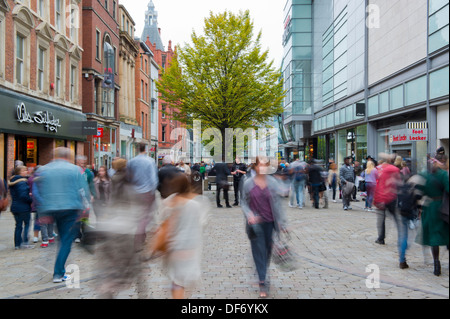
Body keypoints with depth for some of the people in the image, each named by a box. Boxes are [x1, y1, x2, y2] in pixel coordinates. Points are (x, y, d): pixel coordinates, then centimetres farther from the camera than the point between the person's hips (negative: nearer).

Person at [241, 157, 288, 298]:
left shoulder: (272, 182, -1)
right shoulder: (248, 183, -4)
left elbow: (277, 203, 3)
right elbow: (244, 203, 1)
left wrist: (282, 222, 1)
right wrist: (249, 215, -17)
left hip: (269, 222, 2)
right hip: (255, 223, -2)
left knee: (268, 249, 14)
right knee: (259, 251, 0)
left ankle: (264, 272, 39)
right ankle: (262, 283, 7)